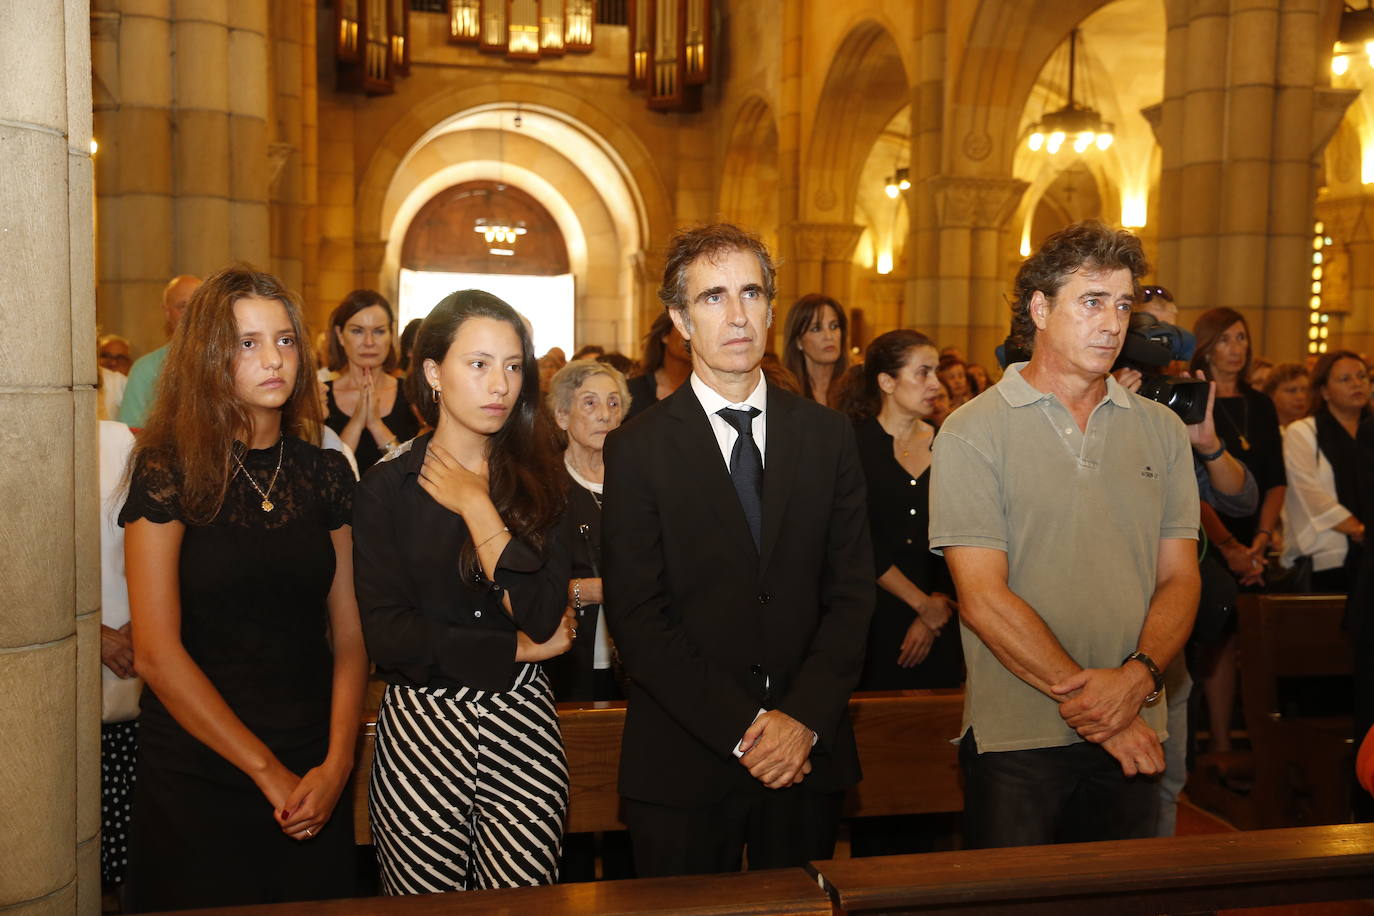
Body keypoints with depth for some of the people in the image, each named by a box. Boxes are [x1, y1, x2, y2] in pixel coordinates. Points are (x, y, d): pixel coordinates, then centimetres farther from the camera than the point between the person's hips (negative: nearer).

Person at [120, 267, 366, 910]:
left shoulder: (324, 472, 3)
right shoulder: (168, 470, -8)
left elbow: (348, 632, 1)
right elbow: (157, 652, -13)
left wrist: (336, 763, -11)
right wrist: (267, 771, -14)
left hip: (313, 780, 3)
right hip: (197, 778, -3)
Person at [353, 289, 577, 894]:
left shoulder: (533, 477, 3)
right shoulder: (387, 488, -2)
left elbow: (544, 616, -10)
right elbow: (385, 634, -11)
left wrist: (476, 506, -10)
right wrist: (517, 649, -9)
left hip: (523, 729, 1)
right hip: (421, 734, -1)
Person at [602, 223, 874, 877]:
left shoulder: (828, 436, 4)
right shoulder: (637, 449, -5)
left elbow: (851, 592, 2)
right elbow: (637, 619, -9)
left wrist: (805, 718, -10)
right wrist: (743, 730, -14)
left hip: (809, 758, 3)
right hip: (684, 767, -2)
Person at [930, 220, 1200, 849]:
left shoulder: (1161, 429, 8)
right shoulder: (972, 432, -6)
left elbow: (1179, 577, 5)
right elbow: (983, 598, -12)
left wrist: (1137, 678, -13)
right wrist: (1090, 700, -14)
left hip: (1134, 737, 4)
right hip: (1015, 742, -4)